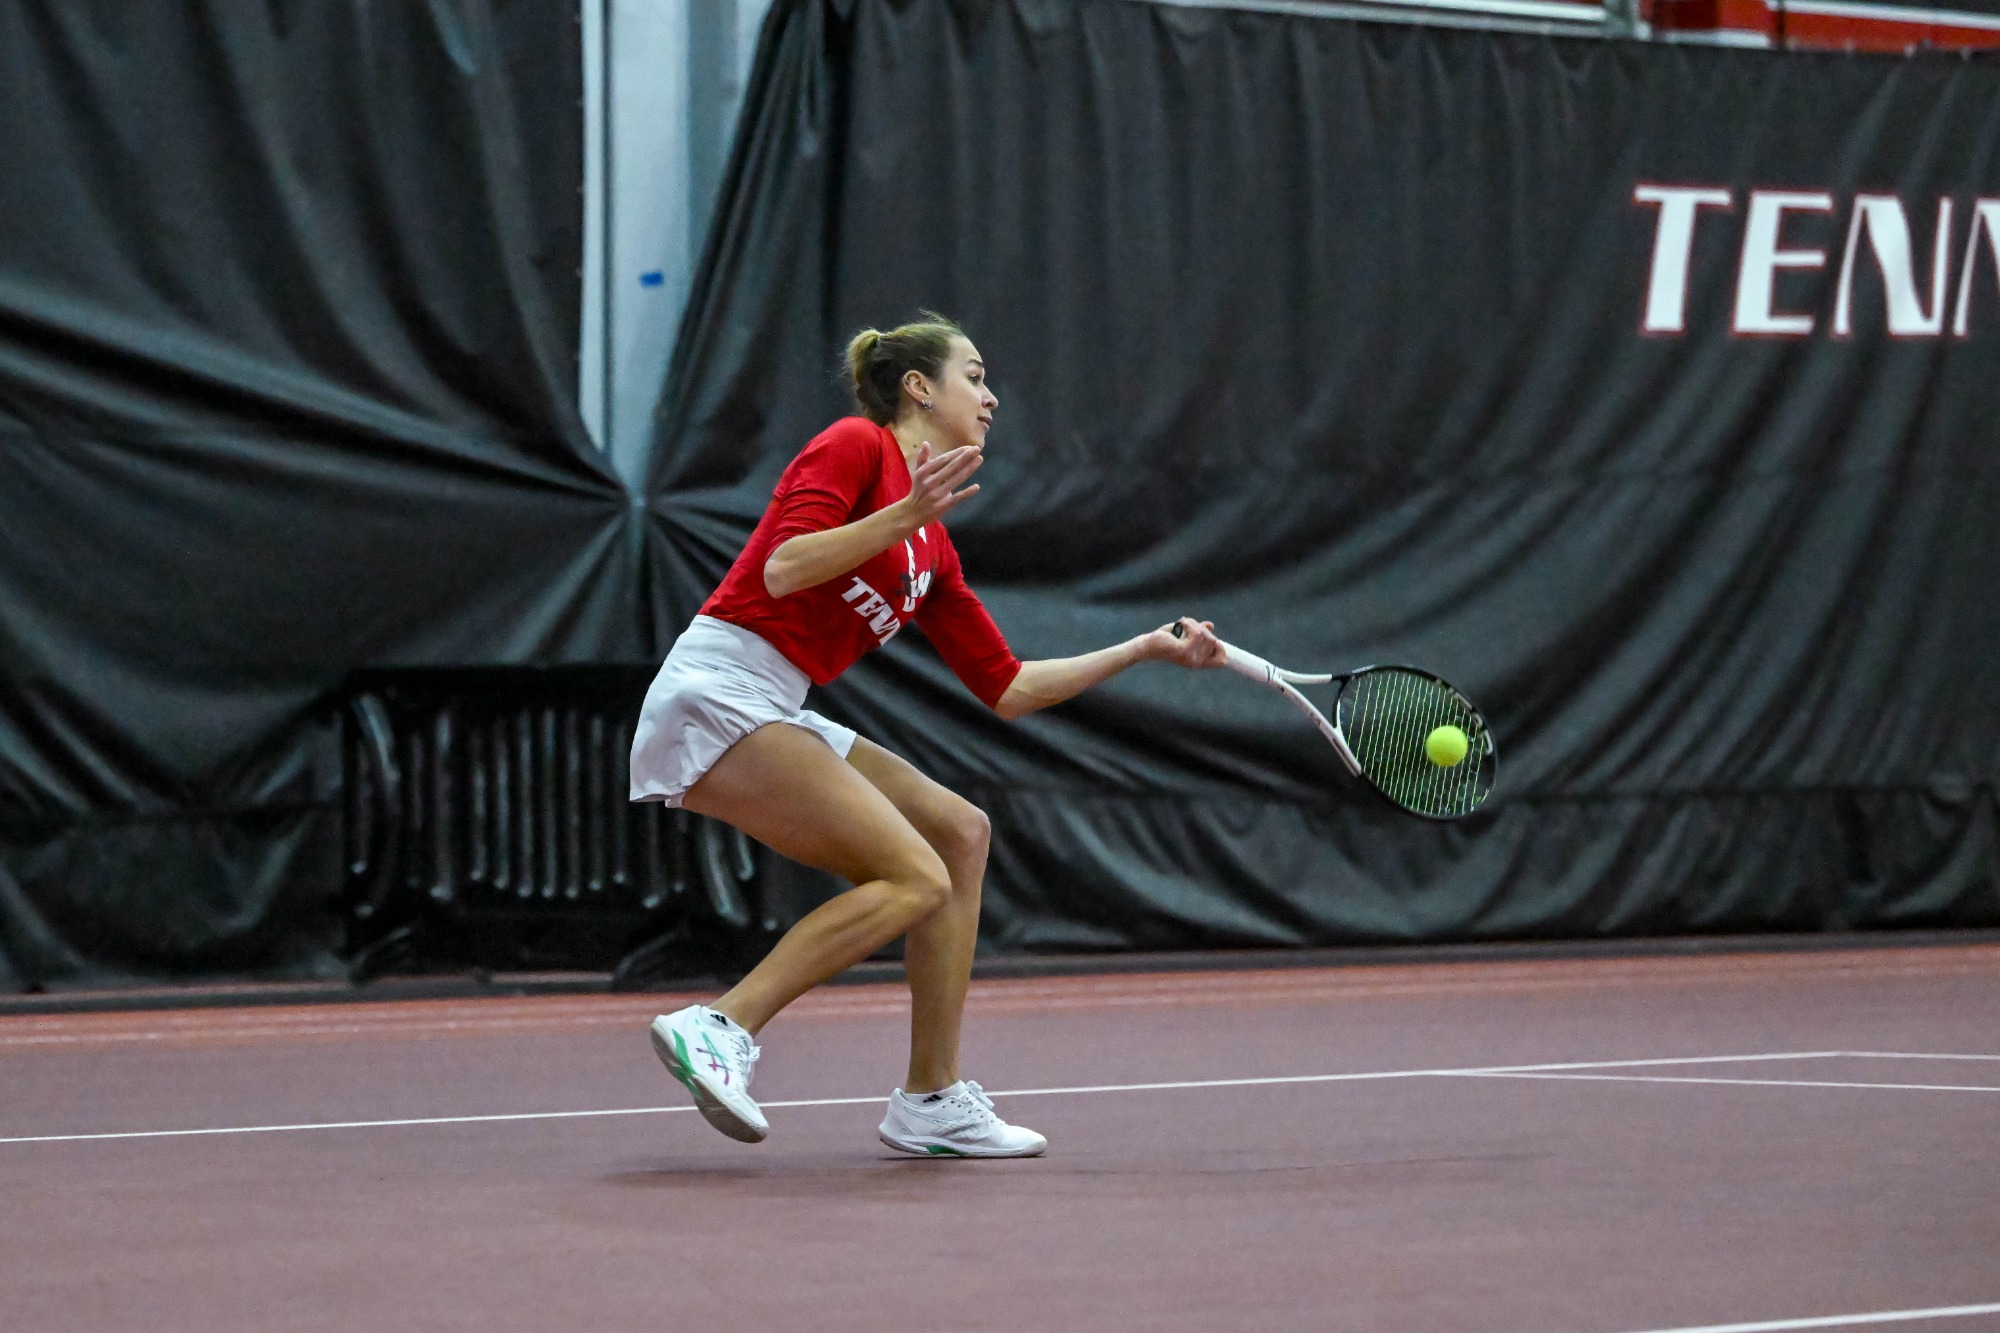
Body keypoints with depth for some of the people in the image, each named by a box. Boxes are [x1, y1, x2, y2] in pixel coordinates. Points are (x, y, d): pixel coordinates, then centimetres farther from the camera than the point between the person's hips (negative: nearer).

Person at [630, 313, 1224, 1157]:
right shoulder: (855, 446, -3)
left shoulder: (932, 550, 20)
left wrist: (1146, 648, 23)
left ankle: (931, 1103, 6)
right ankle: (720, 1027, -22)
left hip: (774, 717, 9)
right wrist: (906, 514, -20)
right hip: (716, 692, -9)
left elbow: (1007, 690, 21)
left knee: (959, 831, 7)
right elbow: (782, 570, -17)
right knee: (916, 878, -16)